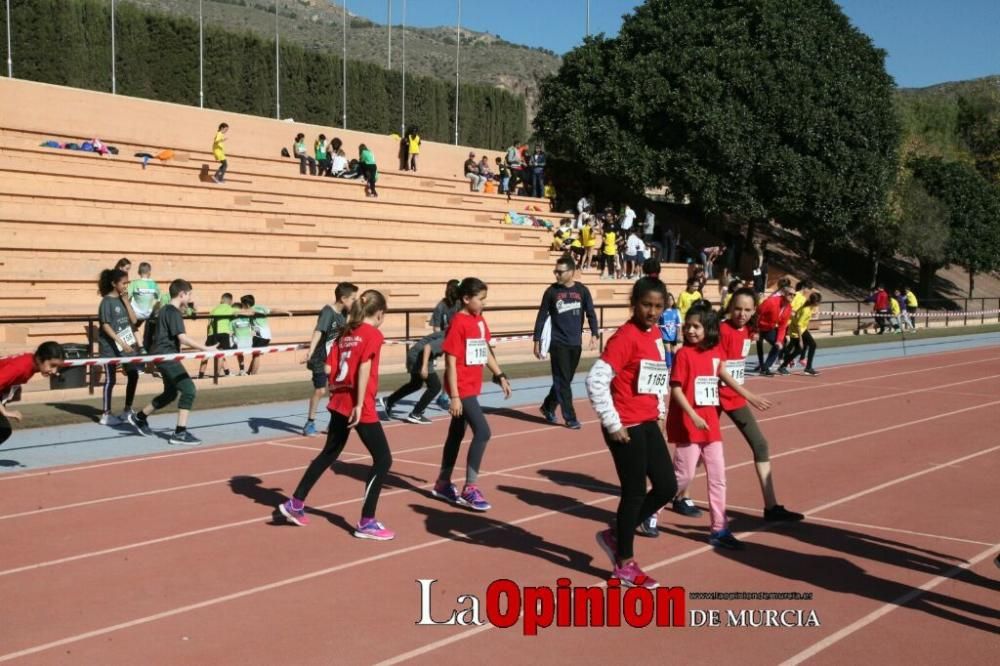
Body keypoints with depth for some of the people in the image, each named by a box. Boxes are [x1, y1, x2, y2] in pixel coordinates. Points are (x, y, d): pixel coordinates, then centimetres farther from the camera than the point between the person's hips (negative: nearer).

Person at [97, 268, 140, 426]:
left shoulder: (123, 299, 8)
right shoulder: (107, 301, -12)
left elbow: (134, 320, 2)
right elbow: (105, 326, -17)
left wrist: (126, 300, -6)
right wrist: (121, 342, -23)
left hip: (127, 343, 7)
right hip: (110, 345, -7)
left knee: (133, 374, 6)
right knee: (111, 379, -1)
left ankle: (127, 411, 18)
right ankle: (106, 414, 8)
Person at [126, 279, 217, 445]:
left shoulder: (165, 309, 15)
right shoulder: (173, 312, -15)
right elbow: (183, 338, -26)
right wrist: (205, 348, -27)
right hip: (166, 356, -11)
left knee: (170, 393, 22)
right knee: (189, 390, -14)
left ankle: (139, 418, 36)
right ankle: (180, 433, -15)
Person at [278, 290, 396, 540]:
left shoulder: (345, 334, 13)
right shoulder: (373, 335, -8)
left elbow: (329, 368, 9)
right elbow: (364, 368, -19)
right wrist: (359, 405, -21)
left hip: (339, 403, 8)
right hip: (360, 407, -8)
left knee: (329, 454, 23)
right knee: (383, 459, 0)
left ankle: (295, 504, 29)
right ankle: (366, 523, 0)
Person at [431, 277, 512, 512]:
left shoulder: (480, 321, 8)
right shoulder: (458, 323, -17)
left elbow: (485, 351, 20)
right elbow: (450, 362, -18)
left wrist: (500, 376, 13)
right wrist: (454, 396, -20)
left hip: (472, 387, 9)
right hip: (462, 389, -9)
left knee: (457, 433, 16)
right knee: (482, 432, -13)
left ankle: (443, 484, 28)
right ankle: (469, 489, -7)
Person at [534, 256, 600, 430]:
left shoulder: (582, 291, 1)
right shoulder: (551, 291, -2)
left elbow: (591, 314, 1)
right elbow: (542, 316, 2)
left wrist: (594, 335, -13)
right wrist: (537, 341, 0)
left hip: (576, 343, 3)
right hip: (558, 343, -3)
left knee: (566, 380, 12)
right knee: (562, 381, -4)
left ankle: (548, 406, 31)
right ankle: (570, 418, 1)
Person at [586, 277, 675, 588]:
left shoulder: (655, 333, 8)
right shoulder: (626, 337, -18)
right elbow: (595, 380, -25)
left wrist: (660, 411, 15)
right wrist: (613, 423, -20)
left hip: (649, 423, 9)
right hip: (627, 427, -9)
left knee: (667, 486, 11)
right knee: (635, 492, 2)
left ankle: (615, 535, 28)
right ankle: (624, 564, 19)